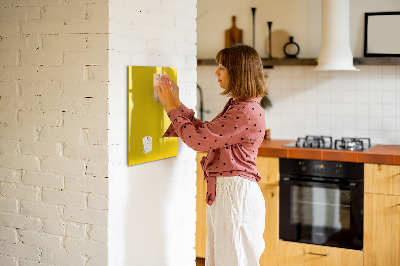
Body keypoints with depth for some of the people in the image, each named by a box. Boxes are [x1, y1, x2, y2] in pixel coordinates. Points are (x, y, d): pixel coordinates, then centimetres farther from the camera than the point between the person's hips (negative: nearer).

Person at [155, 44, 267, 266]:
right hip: (223, 192, 10)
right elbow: (205, 132, 17)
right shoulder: (236, 106, 14)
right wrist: (177, 104, 14)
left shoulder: (247, 112, -20)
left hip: (236, 194, -10)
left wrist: (172, 108, -8)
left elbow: (198, 140, -19)